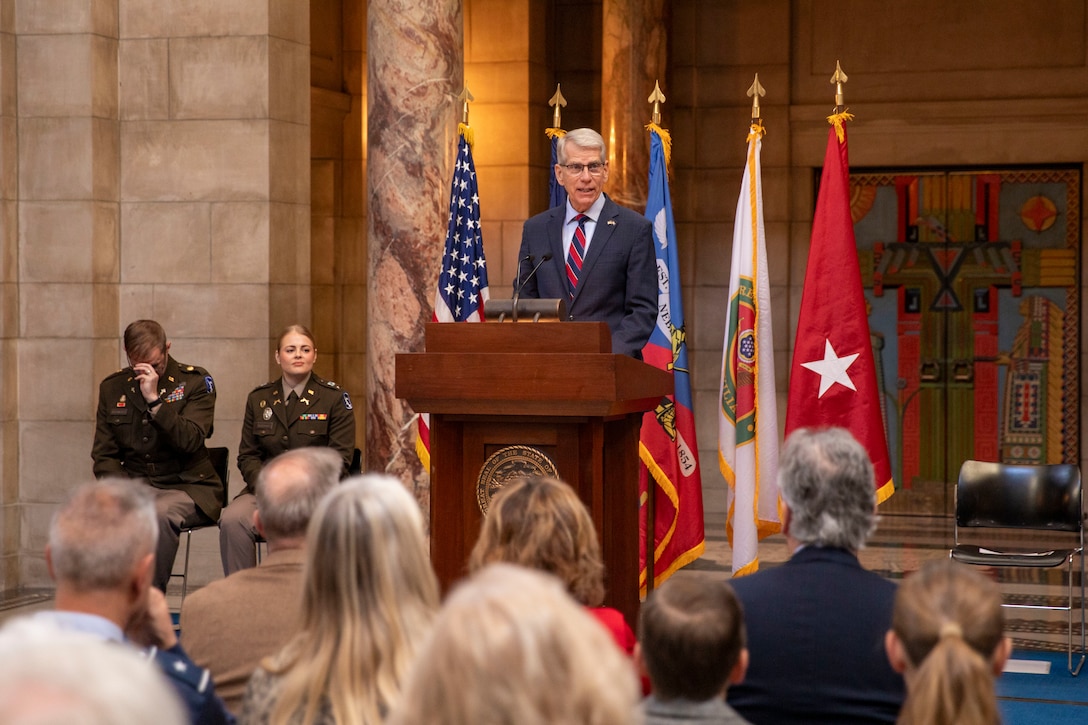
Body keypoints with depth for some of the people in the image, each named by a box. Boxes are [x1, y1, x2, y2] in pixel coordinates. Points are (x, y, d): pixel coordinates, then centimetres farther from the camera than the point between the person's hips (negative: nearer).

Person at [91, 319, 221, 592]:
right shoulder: (112, 388, 10)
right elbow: (104, 456, 9)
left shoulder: (195, 381, -2)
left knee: (160, 513, -37)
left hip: (186, 487, -3)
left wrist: (155, 400, -22)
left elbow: (191, 442, -15)